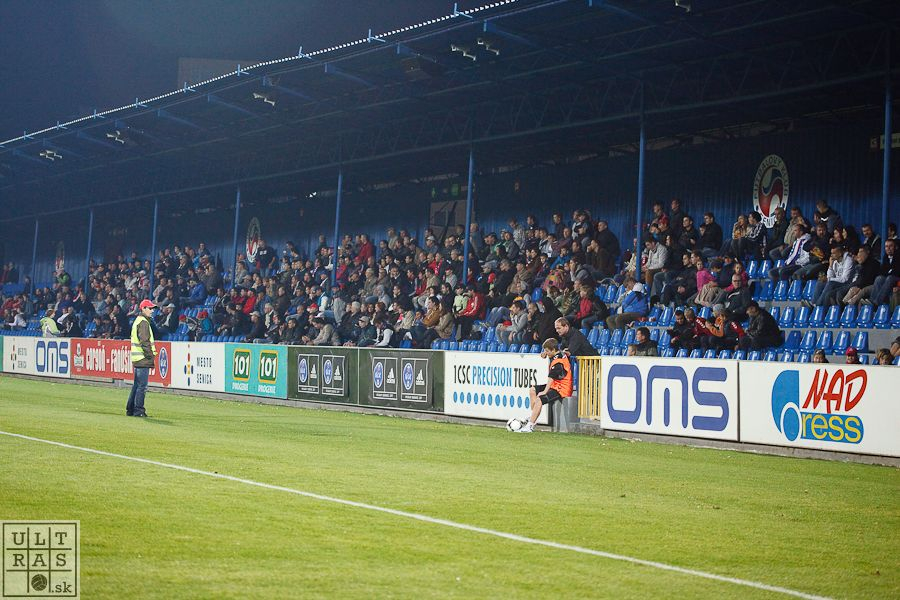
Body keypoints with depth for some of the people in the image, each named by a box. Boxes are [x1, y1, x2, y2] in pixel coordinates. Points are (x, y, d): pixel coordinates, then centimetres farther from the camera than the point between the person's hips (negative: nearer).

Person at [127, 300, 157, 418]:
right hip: (143, 359, -10)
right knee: (142, 386, -7)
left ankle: (130, 409, 19)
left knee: (136, 385, 15)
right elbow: (145, 342, -19)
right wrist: (151, 357, -17)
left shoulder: (137, 320, 21)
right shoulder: (143, 322, -12)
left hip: (137, 358, 10)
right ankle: (138, 410, -6)